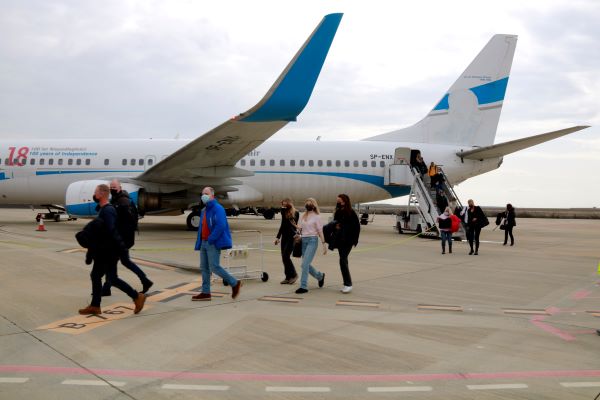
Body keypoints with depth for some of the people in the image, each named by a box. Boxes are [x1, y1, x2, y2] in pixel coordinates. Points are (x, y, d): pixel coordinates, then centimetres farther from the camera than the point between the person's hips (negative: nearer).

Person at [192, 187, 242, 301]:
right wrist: (199, 243, 13)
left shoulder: (218, 209, -11)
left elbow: (221, 226, -23)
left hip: (214, 243, -9)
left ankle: (235, 283, 3)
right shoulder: (203, 211, 18)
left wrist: (211, 239, -21)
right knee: (204, 268, 8)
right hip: (204, 242, 9)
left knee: (214, 267, -12)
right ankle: (205, 292, 13)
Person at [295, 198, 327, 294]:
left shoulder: (316, 216, -2)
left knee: (305, 264, -13)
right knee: (306, 264, 10)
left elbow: (320, 231, -4)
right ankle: (320, 276, 35)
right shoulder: (303, 216, 13)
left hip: (312, 240, -6)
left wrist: (324, 244, -7)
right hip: (303, 240, 6)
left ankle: (303, 286, -7)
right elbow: (299, 227, 13)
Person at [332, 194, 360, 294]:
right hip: (339, 240, 7)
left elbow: (357, 227, -8)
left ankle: (348, 284, -7)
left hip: (348, 241, -6)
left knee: (343, 260, -13)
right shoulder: (338, 213, 10)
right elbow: (335, 224, 18)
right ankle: (347, 284, 18)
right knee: (343, 261, 10)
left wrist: (355, 240, -11)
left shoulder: (351, 213, -8)